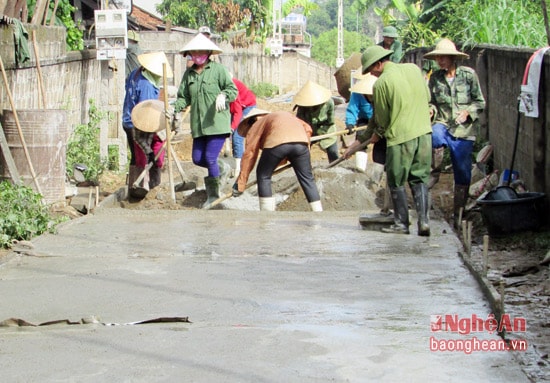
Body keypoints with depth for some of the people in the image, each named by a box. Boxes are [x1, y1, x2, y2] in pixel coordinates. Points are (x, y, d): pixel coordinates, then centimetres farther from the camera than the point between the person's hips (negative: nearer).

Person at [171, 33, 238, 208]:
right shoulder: (189, 73, 12)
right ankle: (222, 169, 35)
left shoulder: (218, 69, -3)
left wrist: (223, 95, -28)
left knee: (210, 157, -11)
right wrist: (176, 109, -6)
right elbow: (184, 97, 14)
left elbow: (233, 90, -6)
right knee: (197, 158, 6)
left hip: (217, 123, -6)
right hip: (198, 125, 6)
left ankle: (213, 195, 6)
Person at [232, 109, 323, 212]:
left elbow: (249, 154, 23)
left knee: (263, 176, 16)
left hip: (277, 142, -3)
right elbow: (307, 128, 29)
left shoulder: (255, 127, 30)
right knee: (307, 178, 17)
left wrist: (240, 184, 23)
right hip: (301, 140, 4)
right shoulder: (286, 115, 43)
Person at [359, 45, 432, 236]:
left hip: (400, 136, -5)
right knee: (420, 179, 11)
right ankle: (423, 221, 1)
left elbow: (382, 117, 0)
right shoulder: (414, 69, 5)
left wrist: (377, 134, 19)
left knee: (396, 182, 8)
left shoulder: (381, 83, -10)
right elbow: (427, 97, 16)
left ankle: (401, 223, 11)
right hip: (424, 133, 5)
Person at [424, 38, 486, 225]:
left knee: (462, 171, 2)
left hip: (464, 129, -1)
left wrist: (467, 112, -13)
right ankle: (435, 173, -12)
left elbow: (480, 102, 4)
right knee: (435, 136, -37)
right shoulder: (435, 77, 5)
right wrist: (431, 109, -6)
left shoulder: (468, 74, -2)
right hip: (443, 124, 1)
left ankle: (459, 212, 17)